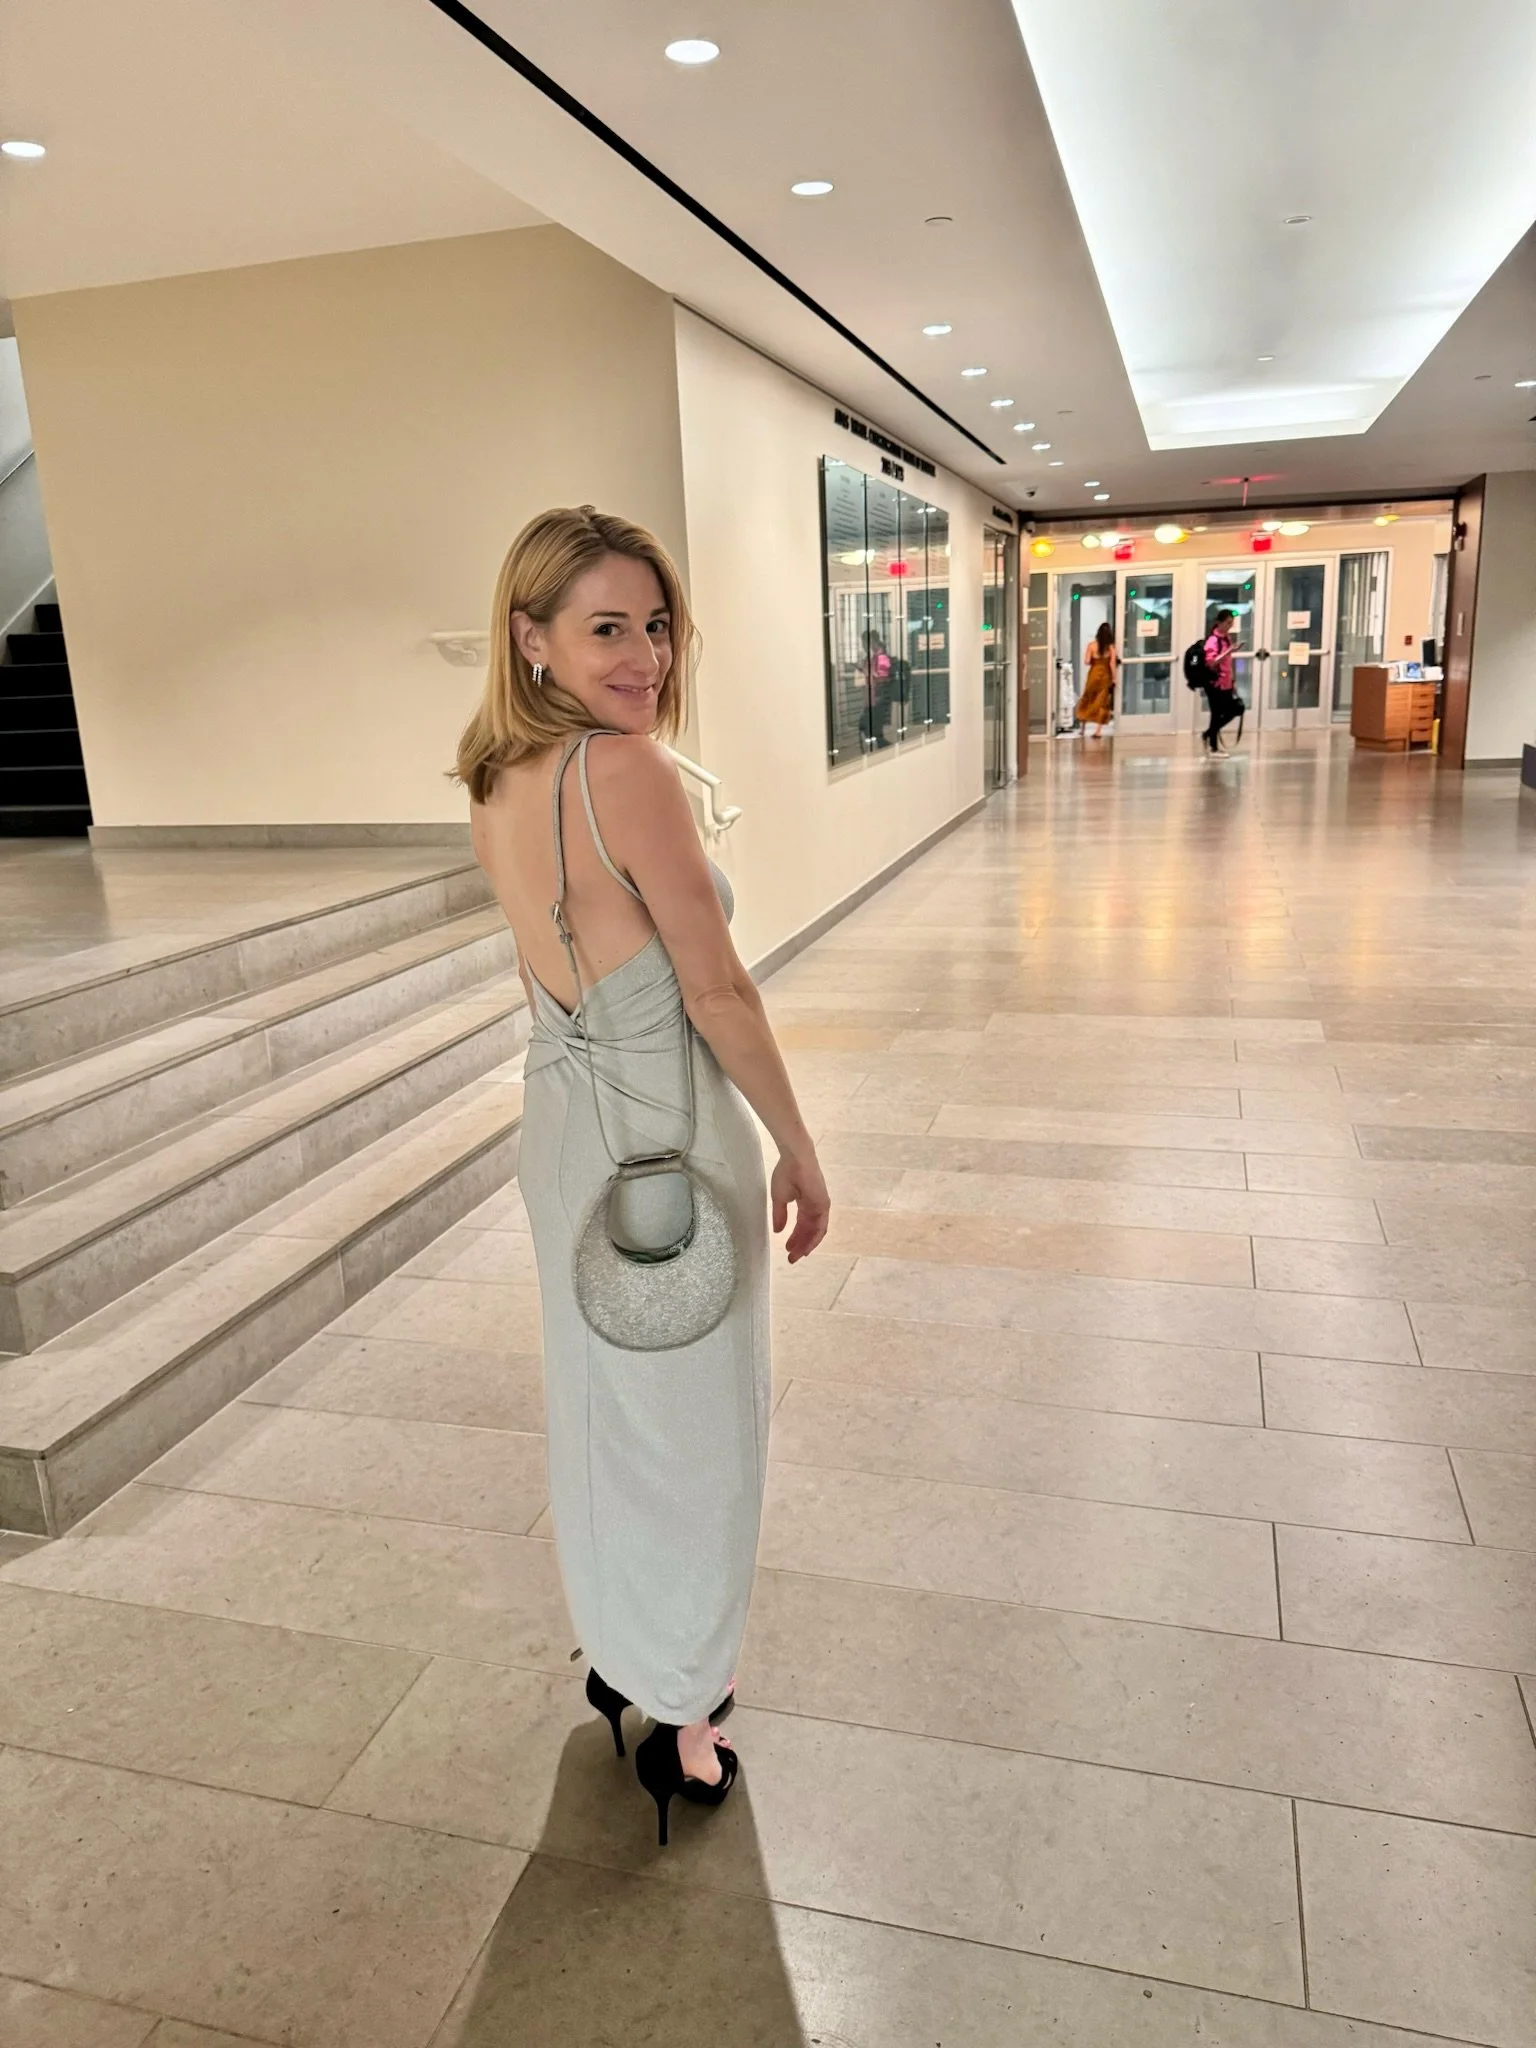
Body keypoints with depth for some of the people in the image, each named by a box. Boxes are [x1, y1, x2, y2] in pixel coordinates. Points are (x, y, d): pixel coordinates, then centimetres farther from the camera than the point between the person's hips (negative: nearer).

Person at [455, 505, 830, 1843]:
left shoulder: (499, 784, 2)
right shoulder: (628, 767, -22)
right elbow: (716, 990, -19)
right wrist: (800, 1150, -11)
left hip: (563, 1120, 8)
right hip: (671, 1134, -8)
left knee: (601, 1401, 24)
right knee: (689, 1427, 11)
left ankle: (621, 1653, 47)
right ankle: (680, 1717, 32)